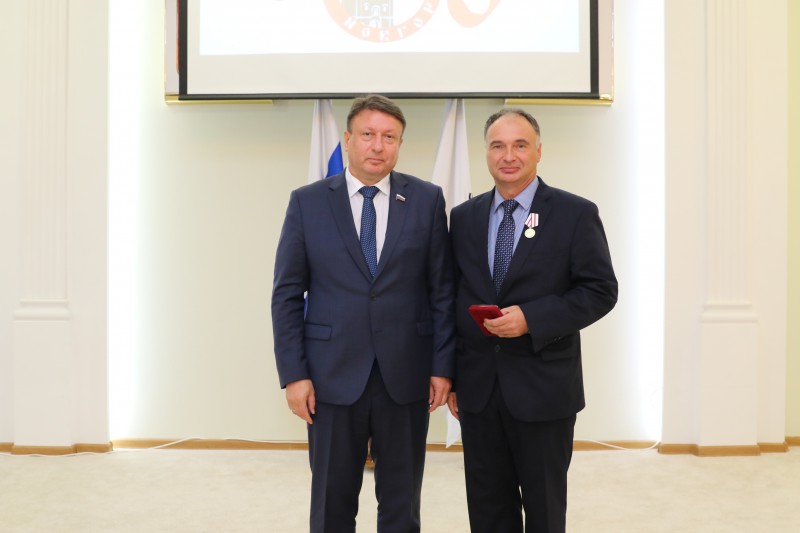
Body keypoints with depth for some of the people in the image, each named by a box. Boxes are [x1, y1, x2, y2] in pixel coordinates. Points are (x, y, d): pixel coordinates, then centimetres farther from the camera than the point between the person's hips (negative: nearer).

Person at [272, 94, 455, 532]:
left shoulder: (427, 200, 2)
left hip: (406, 376, 1)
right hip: (333, 376, 0)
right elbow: (287, 295, 1)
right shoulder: (307, 202, 1)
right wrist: (293, 374, -5)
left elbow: (443, 290, 3)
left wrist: (443, 366, -2)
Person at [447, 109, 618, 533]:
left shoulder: (575, 214, -4)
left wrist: (531, 319, -20)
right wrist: (449, 375, 9)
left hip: (543, 387, -3)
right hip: (477, 389, 4)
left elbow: (601, 291, -7)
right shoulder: (463, 217, 7)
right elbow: (452, 300, 10)